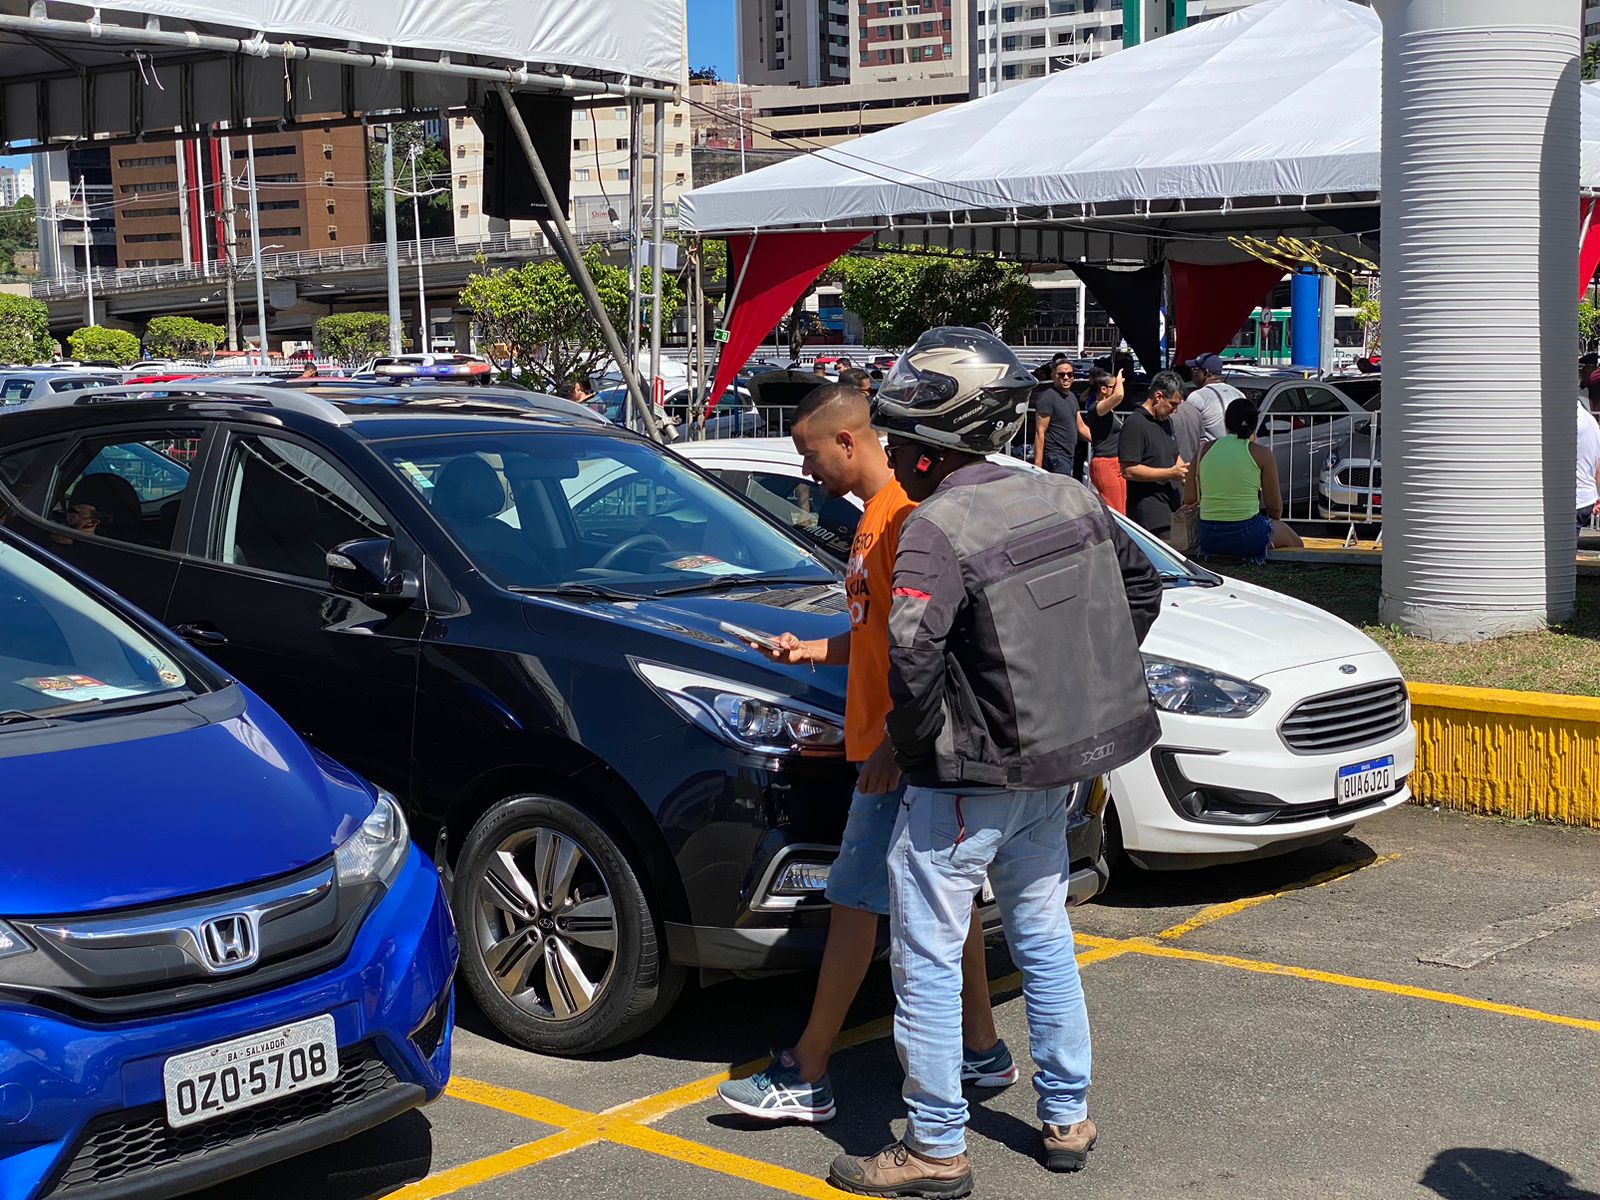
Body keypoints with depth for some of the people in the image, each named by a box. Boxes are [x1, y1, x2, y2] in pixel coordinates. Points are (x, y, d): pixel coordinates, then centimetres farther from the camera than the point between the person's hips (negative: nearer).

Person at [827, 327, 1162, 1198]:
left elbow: (911, 655, -32)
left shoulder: (937, 529, -20)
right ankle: (1066, 1119, 30)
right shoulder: (1070, 500, 3)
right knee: (1044, 940, 21)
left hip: (964, 781, -8)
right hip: (1053, 770, 8)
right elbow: (1141, 589, 15)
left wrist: (915, 740, -13)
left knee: (926, 963, 4)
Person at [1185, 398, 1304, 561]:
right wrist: (1276, 519, 22)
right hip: (1247, 536, -4)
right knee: (1294, 543, 25)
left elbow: (1189, 499, 3)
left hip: (1208, 538, 4)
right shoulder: (1261, 453, -6)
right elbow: (1275, 507, -1)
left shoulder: (1204, 450, 3)